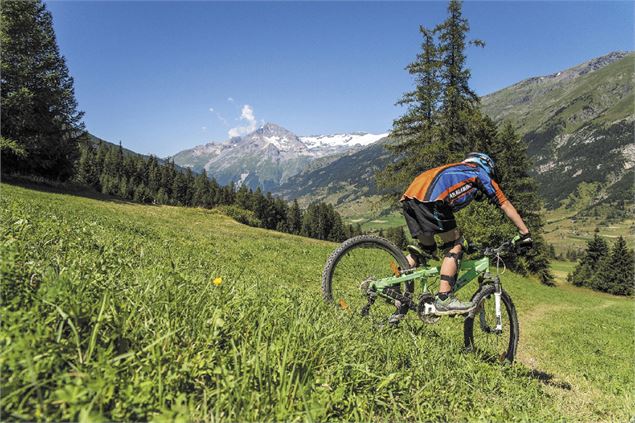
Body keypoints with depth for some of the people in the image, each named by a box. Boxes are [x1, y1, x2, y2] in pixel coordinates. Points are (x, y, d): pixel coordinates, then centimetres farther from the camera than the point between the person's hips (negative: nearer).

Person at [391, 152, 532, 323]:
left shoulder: (454, 170, 42)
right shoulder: (481, 174, 25)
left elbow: (448, 209, 45)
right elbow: (506, 206, 27)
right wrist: (525, 233, 34)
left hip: (408, 197, 7)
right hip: (429, 199, -7)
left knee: (425, 248, 19)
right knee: (455, 246, 5)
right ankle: (444, 299, -2)